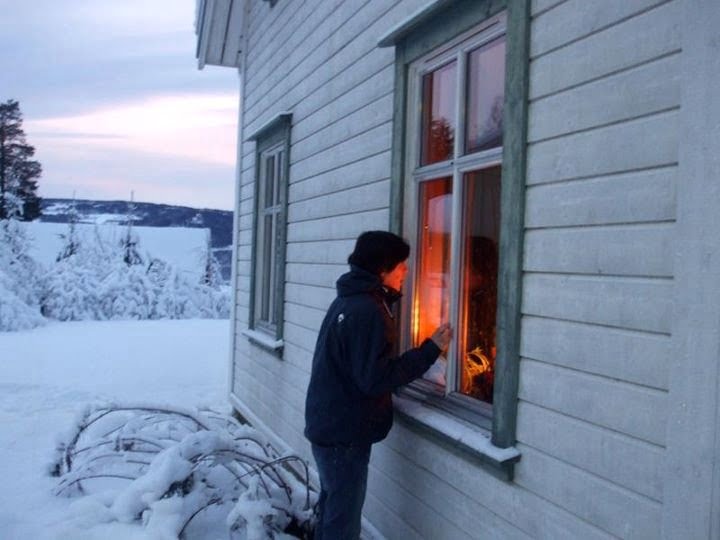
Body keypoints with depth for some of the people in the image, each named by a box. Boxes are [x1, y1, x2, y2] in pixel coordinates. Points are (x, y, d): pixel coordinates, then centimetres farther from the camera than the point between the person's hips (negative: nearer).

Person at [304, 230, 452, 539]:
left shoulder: (350, 300, 9)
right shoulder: (365, 311, -22)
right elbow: (375, 379, -24)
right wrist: (431, 349, -20)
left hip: (330, 426, 10)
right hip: (344, 432, -10)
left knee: (333, 511, 22)